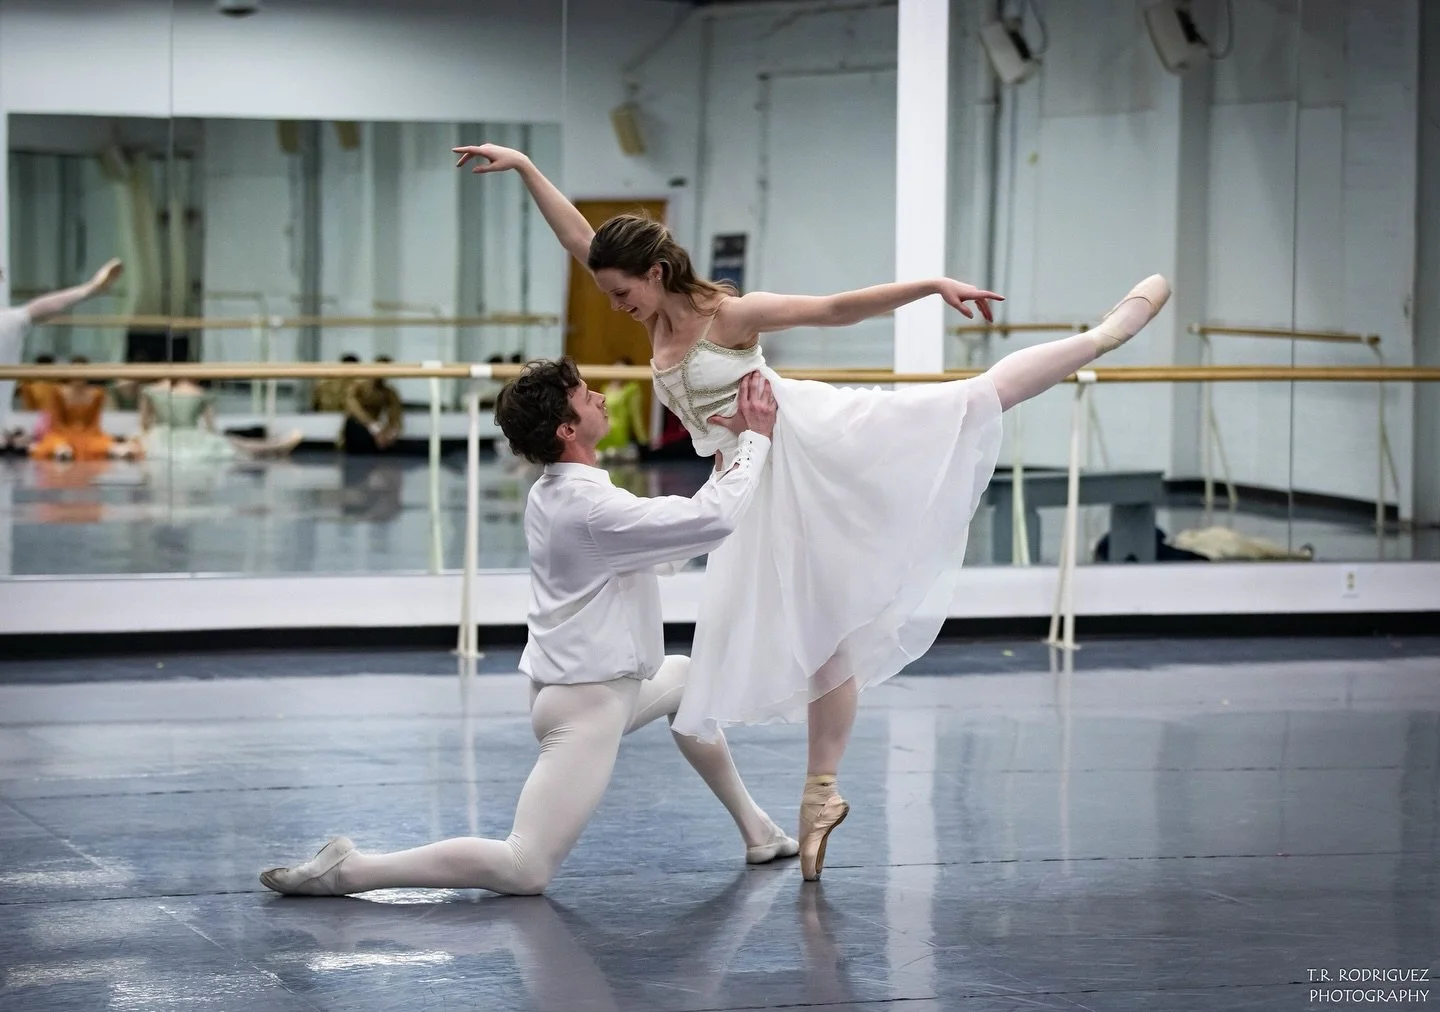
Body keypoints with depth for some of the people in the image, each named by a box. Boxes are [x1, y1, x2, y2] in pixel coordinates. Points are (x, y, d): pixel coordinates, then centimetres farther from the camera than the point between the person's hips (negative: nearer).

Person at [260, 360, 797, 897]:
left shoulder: (551, 493, 5)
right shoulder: (592, 508, -23)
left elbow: (677, 528, 14)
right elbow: (713, 519, -25)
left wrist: (729, 457, 9)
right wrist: (755, 438, -13)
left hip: (579, 685, 10)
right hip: (587, 705, -10)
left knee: (685, 678, 33)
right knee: (525, 870, -14)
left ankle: (756, 831, 39)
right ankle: (349, 870, -18)